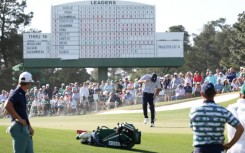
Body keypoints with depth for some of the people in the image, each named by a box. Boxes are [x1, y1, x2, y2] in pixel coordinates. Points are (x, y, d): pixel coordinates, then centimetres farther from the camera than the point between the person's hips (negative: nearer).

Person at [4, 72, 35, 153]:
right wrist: (19, 119, -25)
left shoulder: (22, 94, 16)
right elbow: (7, 106, -32)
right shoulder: (16, 93, -14)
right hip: (19, 128, -10)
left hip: (25, 127, 10)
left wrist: (29, 127, 24)